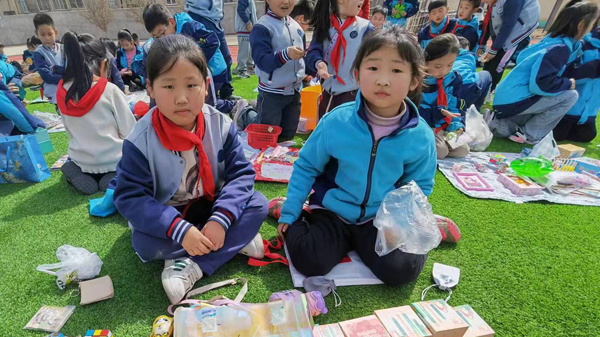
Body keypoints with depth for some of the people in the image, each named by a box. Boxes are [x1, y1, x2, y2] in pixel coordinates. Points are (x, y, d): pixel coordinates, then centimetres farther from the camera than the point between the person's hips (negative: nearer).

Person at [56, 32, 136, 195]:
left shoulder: (63, 92, -2)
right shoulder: (109, 90, -17)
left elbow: (71, 133, 8)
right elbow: (130, 131, -11)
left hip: (80, 161, 5)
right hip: (113, 161, -5)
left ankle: (80, 174, 4)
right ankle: (115, 176, -4)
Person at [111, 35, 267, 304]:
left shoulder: (221, 126, -16)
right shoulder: (141, 140, -21)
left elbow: (241, 174, -15)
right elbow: (130, 197, -21)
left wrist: (220, 220, -30)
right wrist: (180, 231, -32)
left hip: (211, 208, 2)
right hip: (166, 217, -1)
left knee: (257, 205, -18)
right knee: (145, 244, -29)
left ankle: (191, 266, -22)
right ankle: (237, 241, -15)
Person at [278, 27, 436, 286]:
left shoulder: (421, 137, -10)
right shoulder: (336, 122, -15)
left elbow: (418, 188, 6)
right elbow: (306, 167, -1)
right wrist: (289, 213, 0)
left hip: (383, 220, 2)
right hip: (332, 213, -1)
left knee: (401, 270, -19)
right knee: (309, 261, -21)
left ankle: (361, 242, 10)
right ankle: (299, 224, 10)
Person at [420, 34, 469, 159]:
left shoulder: (454, 78, 1)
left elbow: (457, 104, 7)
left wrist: (457, 123, -12)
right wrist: (438, 112, -29)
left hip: (445, 125, 6)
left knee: (462, 150, -3)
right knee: (440, 151, -23)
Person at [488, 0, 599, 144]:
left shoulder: (555, 40, 11)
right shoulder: (560, 48, -16)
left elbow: (565, 72, 18)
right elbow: (541, 83, -25)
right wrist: (570, 84, -9)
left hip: (507, 99, 9)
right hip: (512, 101, -9)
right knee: (570, 96, -6)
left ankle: (499, 122, 16)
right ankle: (528, 135, -1)